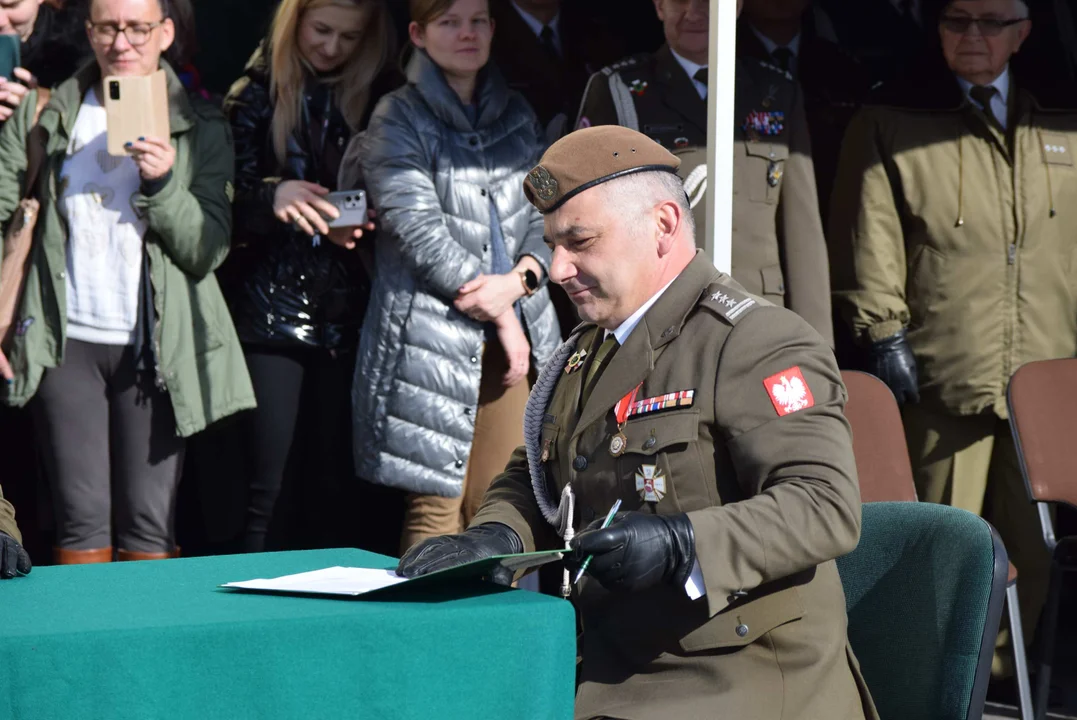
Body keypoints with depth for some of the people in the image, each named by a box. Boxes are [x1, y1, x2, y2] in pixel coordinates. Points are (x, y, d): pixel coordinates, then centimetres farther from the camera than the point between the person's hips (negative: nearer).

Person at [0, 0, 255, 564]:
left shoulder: (201, 128, 6)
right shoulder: (45, 115, 9)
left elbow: (208, 251, 0)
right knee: (82, 519, -3)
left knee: (149, 527, -2)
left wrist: (164, 184, -16)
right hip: (67, 342, 1)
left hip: (154, 348, -1)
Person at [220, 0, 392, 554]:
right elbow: (230, 203, -2)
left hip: (349, 311, 2)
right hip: (273, 306, -2)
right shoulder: (257, 96, 2)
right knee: (267, 483, -6)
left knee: (336, 477, 1)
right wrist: (273, 198, -22)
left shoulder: (376, 99, 7)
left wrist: (360, 224, -11)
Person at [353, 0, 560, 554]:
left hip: (515, 334, 5)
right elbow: (418, 229, -9)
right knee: (437, 508, -8)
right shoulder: (398, 119, 0)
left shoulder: (516, 114, 17)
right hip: (431, 336, -5)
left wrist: (519, 280, -10)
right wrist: (501, 316, -8)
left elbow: (546, 213, 12)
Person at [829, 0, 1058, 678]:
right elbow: (870, 243, 0)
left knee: (1032, 547, 5)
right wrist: (884, 335, -9)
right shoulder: (890, 126, 5)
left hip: (1047, 382, 3)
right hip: (945, 379, -3)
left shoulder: (1060, 130, 16)